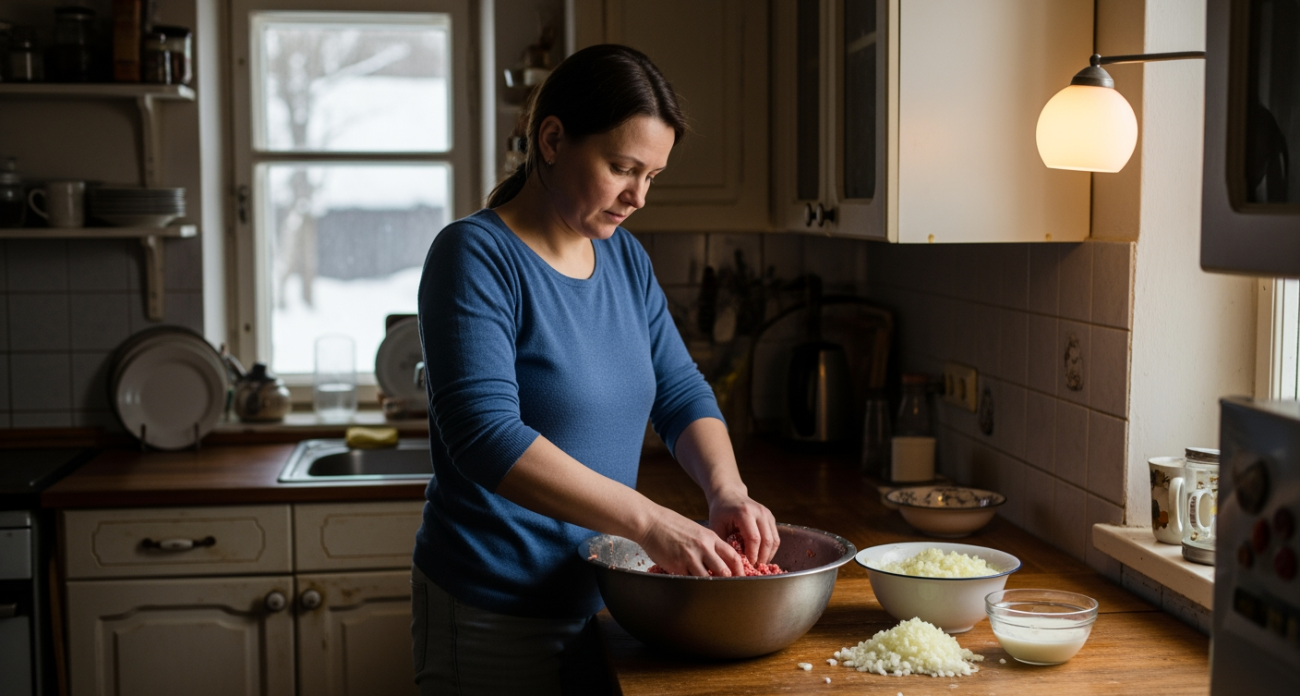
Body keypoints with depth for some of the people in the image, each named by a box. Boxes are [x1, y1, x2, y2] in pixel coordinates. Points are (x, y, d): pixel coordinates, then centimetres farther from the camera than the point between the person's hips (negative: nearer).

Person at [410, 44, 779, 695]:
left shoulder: (625, 257, 6)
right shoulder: (476, 256, -16)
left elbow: (682, 393, 7)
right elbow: (487, 436, -27)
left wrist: (727, 490, -13)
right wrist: (651, 523, -30)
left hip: (598, 603, 7)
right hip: (493, 615, -6)